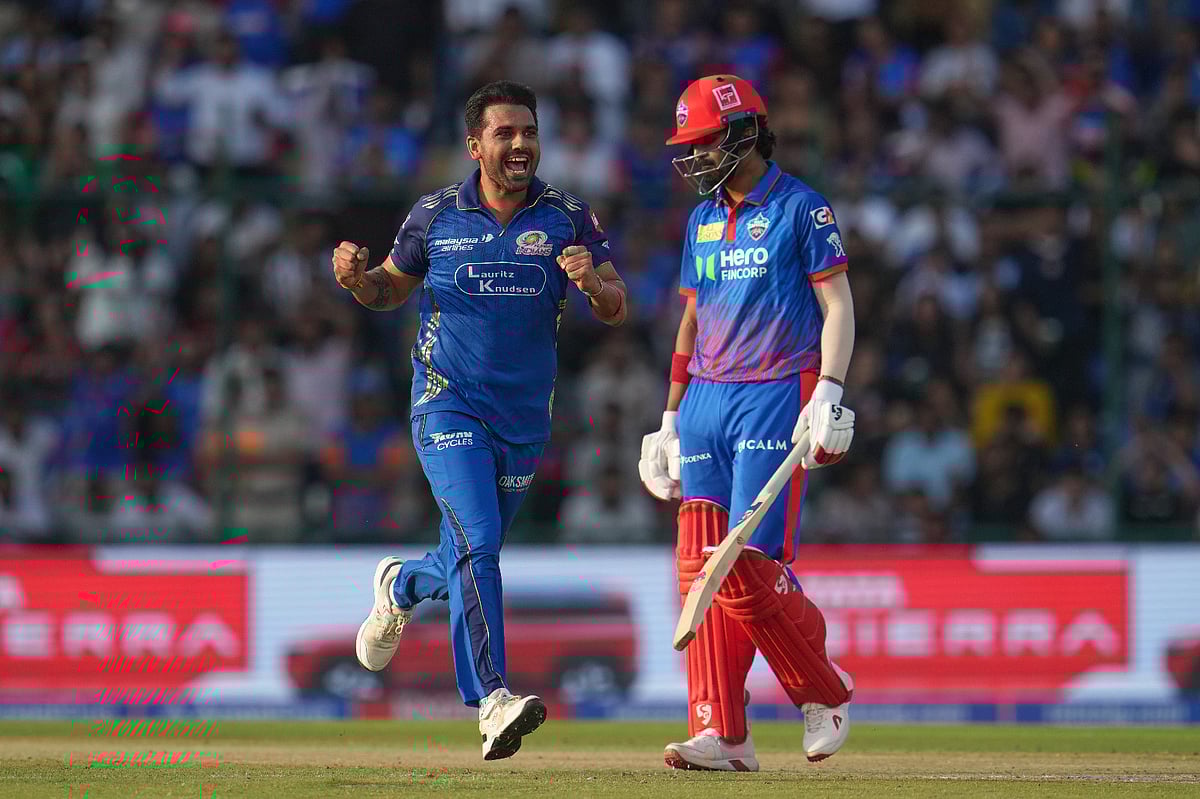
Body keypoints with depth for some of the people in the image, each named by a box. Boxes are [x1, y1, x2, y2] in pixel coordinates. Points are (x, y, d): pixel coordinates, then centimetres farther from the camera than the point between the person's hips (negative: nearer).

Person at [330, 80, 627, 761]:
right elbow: (391, 290, 13)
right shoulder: (436, 216, 0)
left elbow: (617, 311, -1)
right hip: (448, 406, -3)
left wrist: (593, 282, -24)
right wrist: (356, 277, -11)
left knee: (472, 562, 15)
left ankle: (402, 585, 49)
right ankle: (493, 700, -24)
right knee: (478, 545, -20)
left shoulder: (568, 219, 1)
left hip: (525, 418, 3)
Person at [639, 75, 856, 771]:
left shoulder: (801, 210, -3)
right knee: (702, 569, -3)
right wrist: (671, 418, 21)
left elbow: (838, 305, -7)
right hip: (705, 402, 7)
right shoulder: (703, 219, 18)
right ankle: (722, 734, -2)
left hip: (775, 400, -7)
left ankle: (825, 692, 8)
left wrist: (829, 393, -18)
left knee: (751, 568, -14)